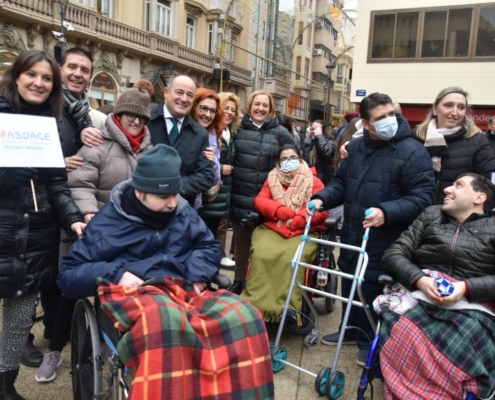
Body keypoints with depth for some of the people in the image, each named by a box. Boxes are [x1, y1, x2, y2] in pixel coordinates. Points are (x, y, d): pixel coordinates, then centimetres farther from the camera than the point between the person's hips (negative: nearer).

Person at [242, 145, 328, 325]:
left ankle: (288, 307, -32)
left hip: (303, 232, -2)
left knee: (292, 258, -33)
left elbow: (322, 211, -3)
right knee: (261, 254, -28)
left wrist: (295, 221, -13)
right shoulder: (272, 179, 19)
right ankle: (255, 304, -28)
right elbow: (260, 201, 5)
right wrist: (281, 210, -12)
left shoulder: (314, 182, 9)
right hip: (271, 228, 2)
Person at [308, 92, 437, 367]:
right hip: (351, 235, 6)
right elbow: (341, 182, 14)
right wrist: (321, 199, -6)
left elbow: (422, 196, -19)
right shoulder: (356, 147, 6)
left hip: (383, 241, -6)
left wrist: (386, 212, -33)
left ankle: (370, 341, 29)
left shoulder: (412, 151, -14)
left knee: (372, 290, 6)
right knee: (348, 285, 19)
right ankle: (350, 330, 41)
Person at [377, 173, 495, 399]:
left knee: (456, 354, -32)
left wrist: (466, 288, -14)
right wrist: (419, 280, -7)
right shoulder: (430, 215, 19)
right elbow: (393, 255, 10)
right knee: (402, 341, -30)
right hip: (420, 296, 2)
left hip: (471, 307, -1)